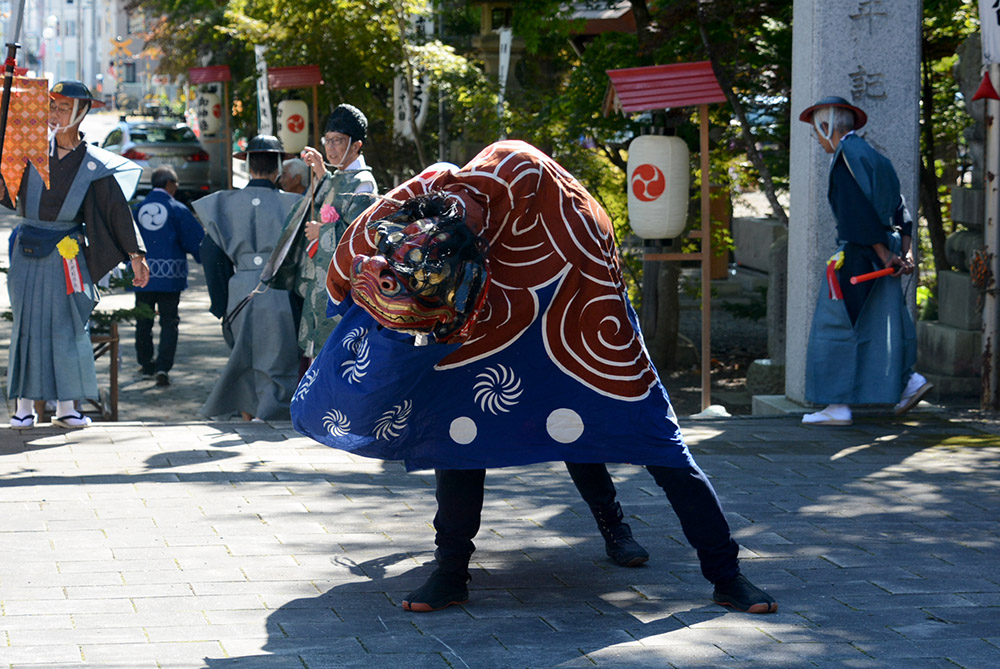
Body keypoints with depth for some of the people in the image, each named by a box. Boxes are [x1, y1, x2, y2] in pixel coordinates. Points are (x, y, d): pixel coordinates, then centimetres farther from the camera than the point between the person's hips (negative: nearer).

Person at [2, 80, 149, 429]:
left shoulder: (93, 164, 0)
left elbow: (117, 209, 1)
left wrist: (135, 254, -4)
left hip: (65, 252, -1)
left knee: (68, 322, -1)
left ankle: (66, 406, 5)